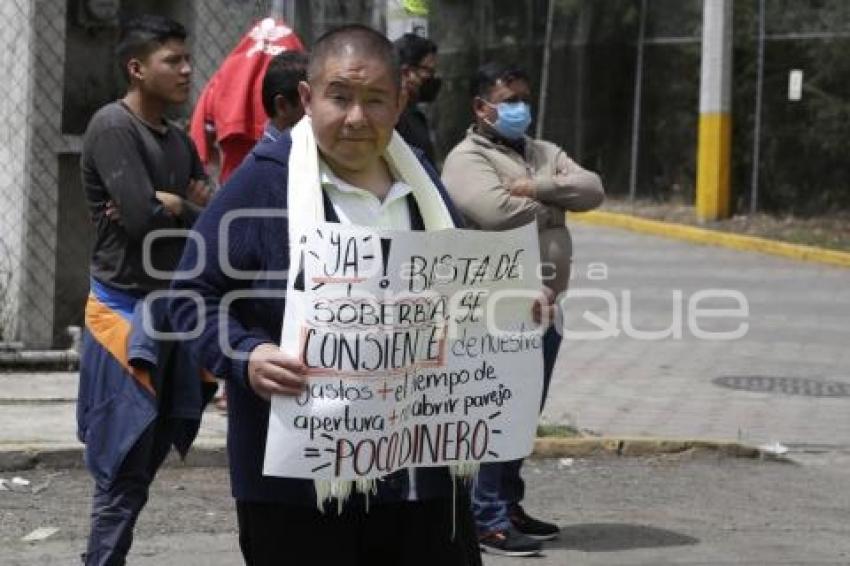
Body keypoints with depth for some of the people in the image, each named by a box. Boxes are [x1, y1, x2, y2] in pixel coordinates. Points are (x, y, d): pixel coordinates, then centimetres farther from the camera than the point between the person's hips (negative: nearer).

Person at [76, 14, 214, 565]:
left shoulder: (179, 140, 13)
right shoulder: (113, 126, -12)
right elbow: (143, 219, -21)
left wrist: (165, 204, -9)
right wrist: (187, 207, -3)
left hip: (171, 310, 8)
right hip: (126, 310, -8)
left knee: (146, 463, 11)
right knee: (124, 474, -7)